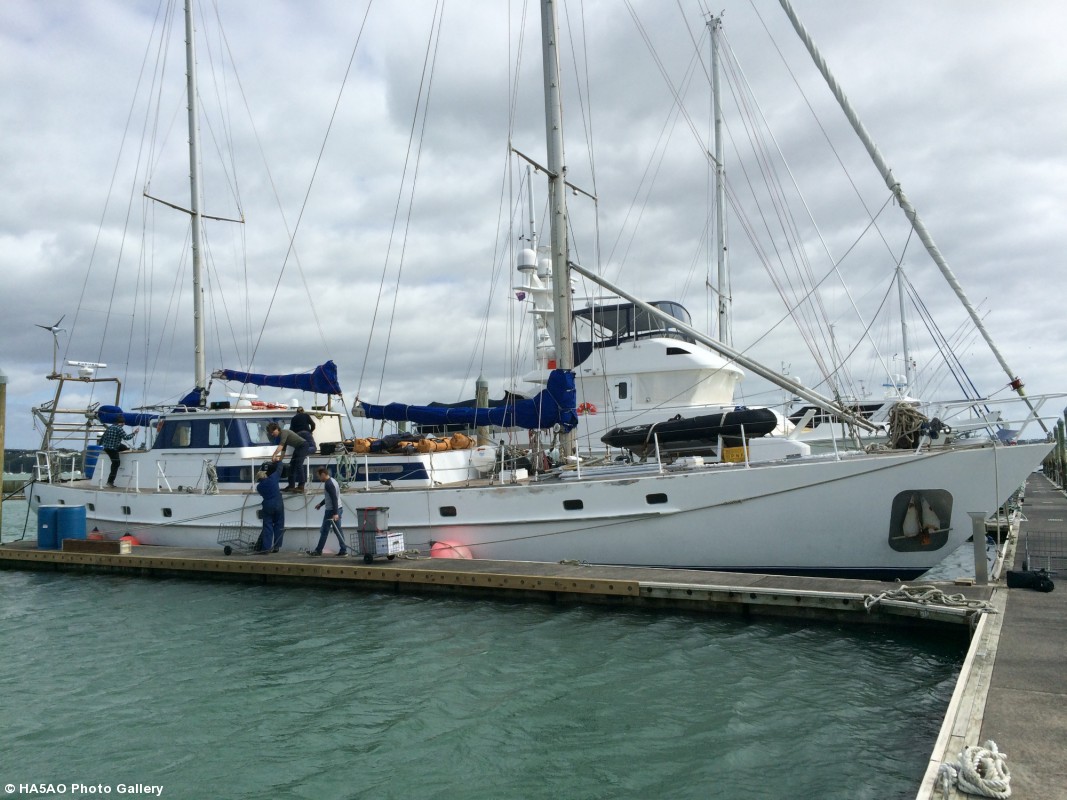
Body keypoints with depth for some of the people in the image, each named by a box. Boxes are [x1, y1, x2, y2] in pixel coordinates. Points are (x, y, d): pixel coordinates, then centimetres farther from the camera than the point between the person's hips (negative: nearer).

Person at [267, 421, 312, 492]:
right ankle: (291, 486, 13)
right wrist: (280, 459, 6)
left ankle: (301, 487, -13)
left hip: (303, 446, -10)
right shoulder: (281, 436, 12)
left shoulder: (284, 432, -16)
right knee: (292, 465, 9)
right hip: (298, 447, 10)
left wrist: (274, 455, -36)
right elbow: (283, 449, 15)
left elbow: (281, 446, -30)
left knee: (298, 465, -14)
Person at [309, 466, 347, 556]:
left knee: (324, 531, 1)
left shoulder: (328, 484, -18)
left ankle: (318, 551, 9)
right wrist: (321, 504, 31)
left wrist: (335, 513, -27)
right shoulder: (332, 481, 13)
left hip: (331, 510, -9)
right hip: (338, 509, 9)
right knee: (337, 530, 9)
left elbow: (334, 498, -24)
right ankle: (343, 550, 6)